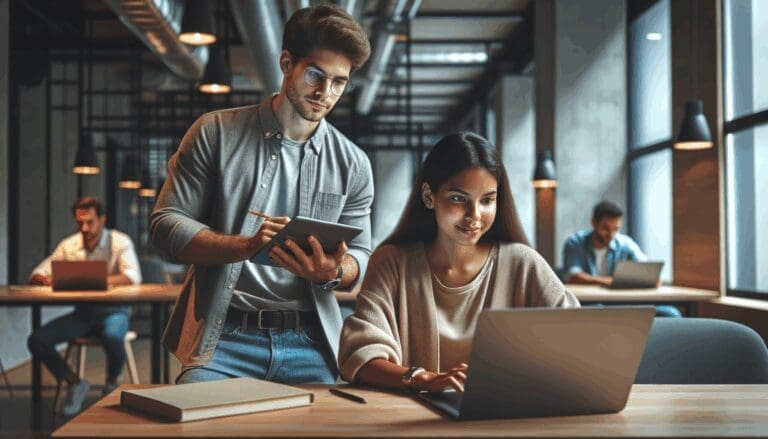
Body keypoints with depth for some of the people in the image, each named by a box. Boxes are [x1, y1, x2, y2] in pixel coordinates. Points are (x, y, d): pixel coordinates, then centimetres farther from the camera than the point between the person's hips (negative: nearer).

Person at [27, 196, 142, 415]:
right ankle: (75, 383, 7)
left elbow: (133, 276, -21)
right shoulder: (69, 245, 6)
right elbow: (37, 274, 6)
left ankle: (111, 384, -3)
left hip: (113, 311, -4)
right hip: (82, 313, 4)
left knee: (112, 337, -37)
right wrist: (46, 280, -20)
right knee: (37, 340, -16)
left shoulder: (120, 242, -6)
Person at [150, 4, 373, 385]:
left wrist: (334, 272, -15)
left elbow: (359, 257, 12)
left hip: (310, 344, 2)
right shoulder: (216, 133, 1)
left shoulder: (353, 164, 7)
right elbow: (165, 225, -2)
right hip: (223, 338, -2)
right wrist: (247, 246, -19)